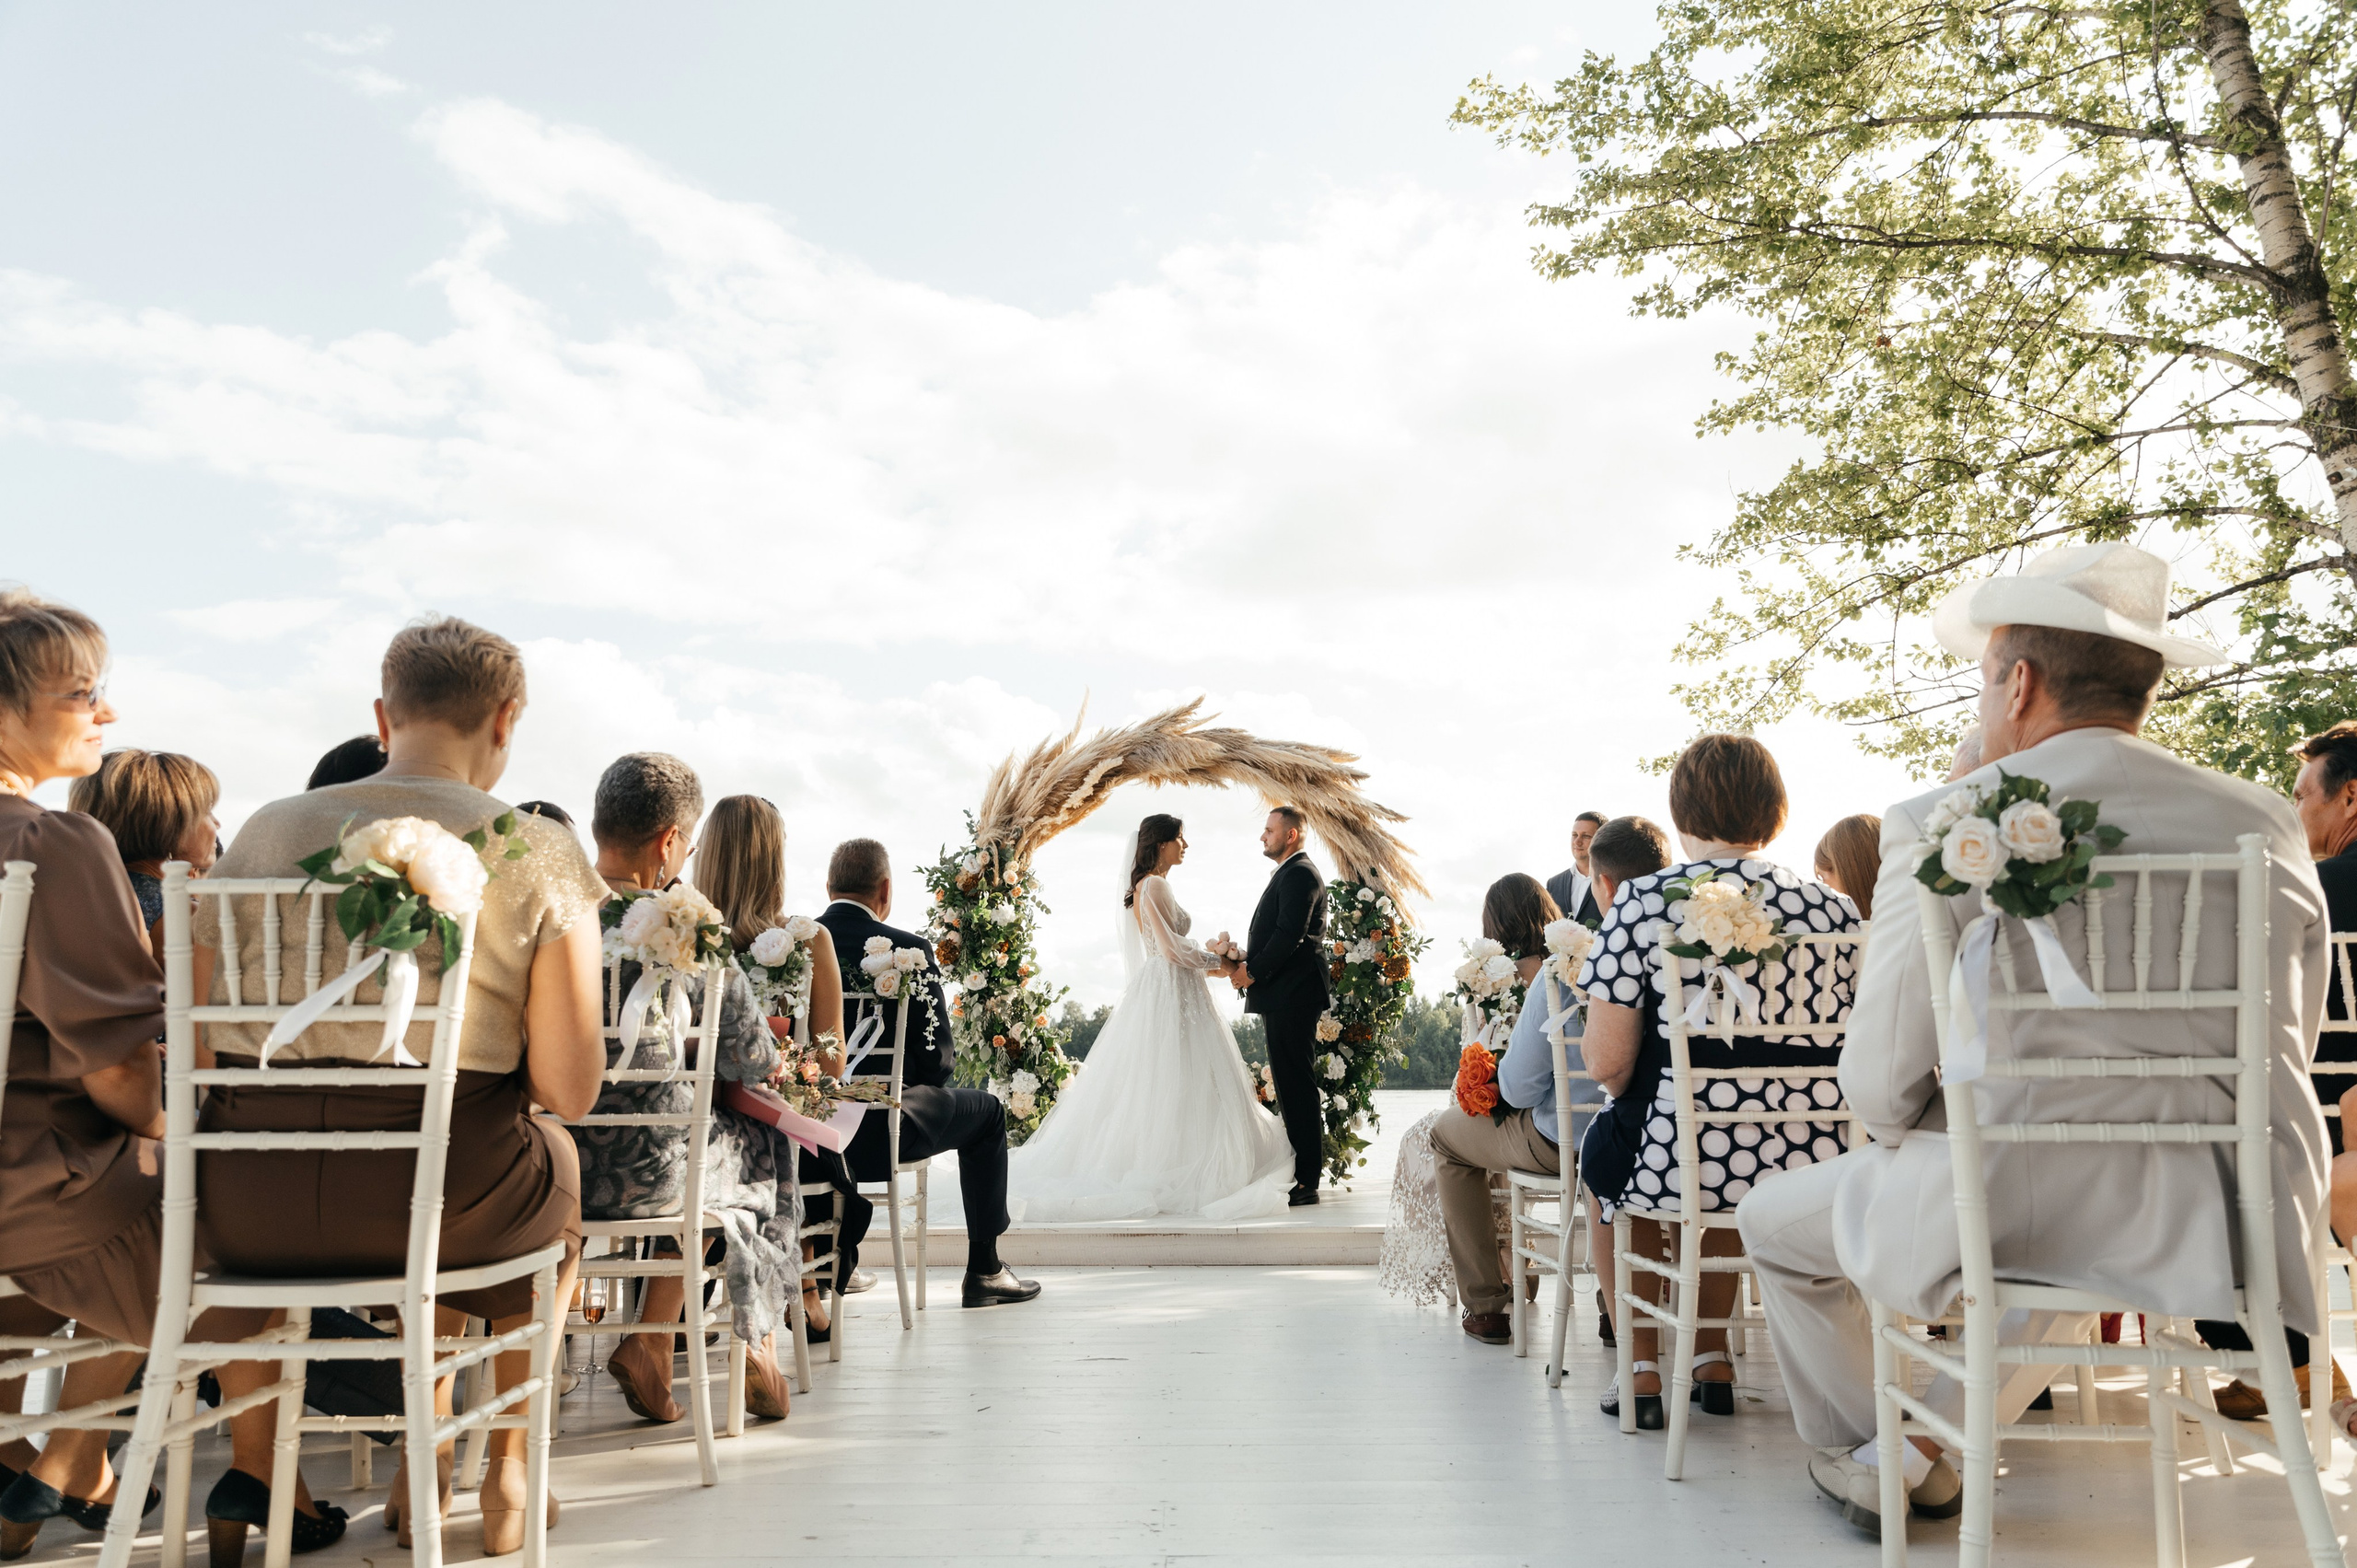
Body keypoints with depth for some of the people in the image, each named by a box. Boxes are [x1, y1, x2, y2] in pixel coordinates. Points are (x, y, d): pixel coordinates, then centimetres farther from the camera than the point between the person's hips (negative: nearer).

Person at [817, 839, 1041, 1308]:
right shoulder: (908, 950, -13)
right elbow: (937, 1058, -10)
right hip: (879, 1131, -4)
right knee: (987, 1113, 22)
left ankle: (838, 1263, 44)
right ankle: (984, 1270, 26)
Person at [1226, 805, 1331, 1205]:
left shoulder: (1299, 873, -11)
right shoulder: (1291, 873, 22)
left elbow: (1289, 935, -21)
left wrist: (1253, 971, -13)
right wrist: (1242, 963, 8)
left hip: (1293, 996, -11)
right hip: (1284, 996, 11)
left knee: (1296, 1086, -9)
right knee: (1290, 1085, 13)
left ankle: (1305, 1183, -6)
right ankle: (1298, 1175, 19)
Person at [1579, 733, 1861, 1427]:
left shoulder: (1643, 903, -9)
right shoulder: (1836, 909, 2)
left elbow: (1607, 1063, -12)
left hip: (1688, 1165, -4)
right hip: (1818, 1169, 4)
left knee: (1605, 1149, 29)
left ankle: (1641, 1369, 29)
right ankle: (1712, 1361, 36)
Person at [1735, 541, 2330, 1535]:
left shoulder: (1940, 829, -12)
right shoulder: (2270, 827, 2)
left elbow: (1880, 1088, -10)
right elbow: (2281, 1057, 13)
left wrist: (1901, 1127, 13)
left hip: (1996, 1215, -5)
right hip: (2231, 1227, 5)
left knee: (1776, 1220, 23)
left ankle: (1858, 1459, 39)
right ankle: (1925, 1453, 42)